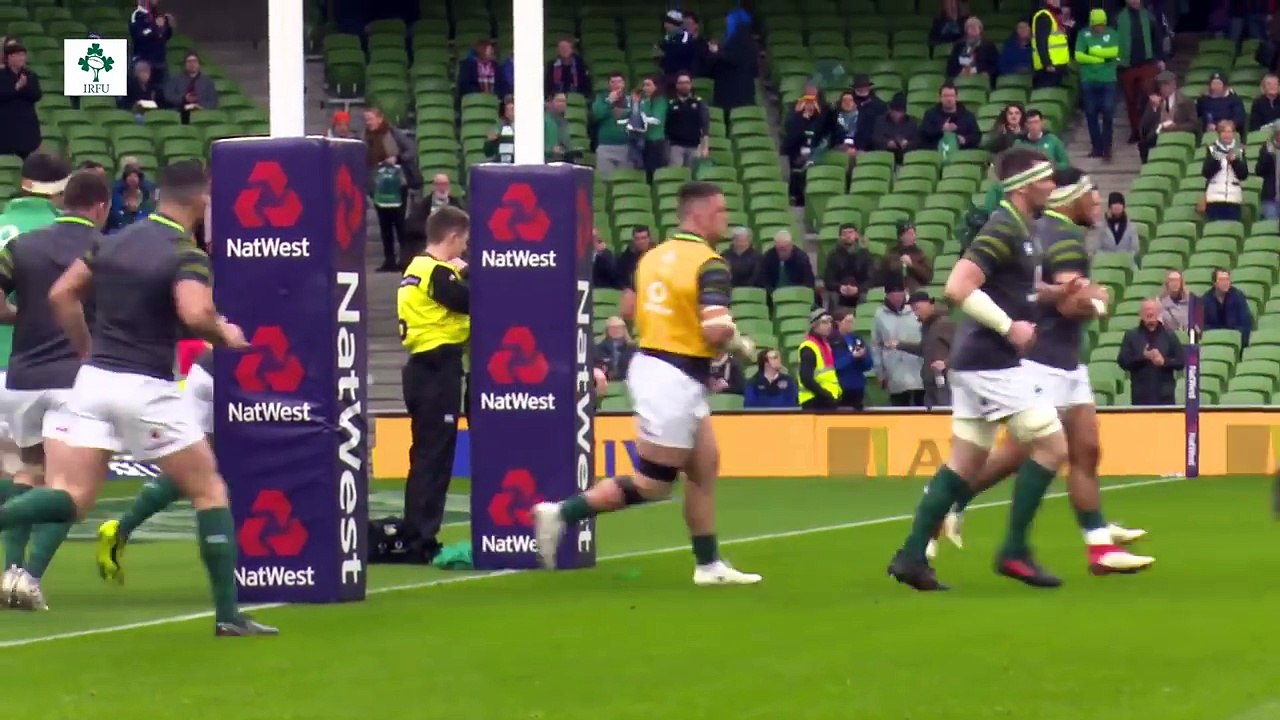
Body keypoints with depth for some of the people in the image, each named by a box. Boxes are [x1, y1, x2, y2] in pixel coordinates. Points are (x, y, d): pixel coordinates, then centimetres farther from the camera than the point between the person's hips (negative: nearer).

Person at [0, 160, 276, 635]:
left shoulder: (117, 241, 12)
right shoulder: (187, 256, -9)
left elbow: (62, 296, 15)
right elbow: (194, 313, -27)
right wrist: (225, 335, -7)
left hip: (94, 379, 5)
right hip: (146, 388, -5)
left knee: (70, 497, 0)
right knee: (209, 491, 9)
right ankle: (228, 615, 7)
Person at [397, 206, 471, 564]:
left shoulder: (417, 267, 16)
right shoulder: (438, 272, -14)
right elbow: (474, 303, -18)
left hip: (423, 368, 10)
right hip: (439, 369, -10)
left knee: (426, 455, 15)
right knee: (434, 457, -8)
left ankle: (415, 536, 20)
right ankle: (423, 540, -9)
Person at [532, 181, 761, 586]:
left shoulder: (655, 255, 7)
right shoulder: (709, 265, -17)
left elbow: (628, 308, 16)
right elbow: (716, 330, -25)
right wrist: (741, 346, -5)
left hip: (649, 365, 9)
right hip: (675, 381, -9)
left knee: (705, 466, 16)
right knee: (653, 484, -2)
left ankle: (708, 564, 20)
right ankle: (562, 514, -5)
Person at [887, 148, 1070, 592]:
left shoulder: (1015, 229, 15)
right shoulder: (1005, 230, -15)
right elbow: (958, 288, -24)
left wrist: (1054, 293, 12)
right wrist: (1009, 327, -19)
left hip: (978, 362, 10)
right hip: (993, 362, -10)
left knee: (966, 462, 10)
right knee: (1051, 446, -6)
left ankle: (912, 555, 7)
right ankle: (1014, 551, -3)